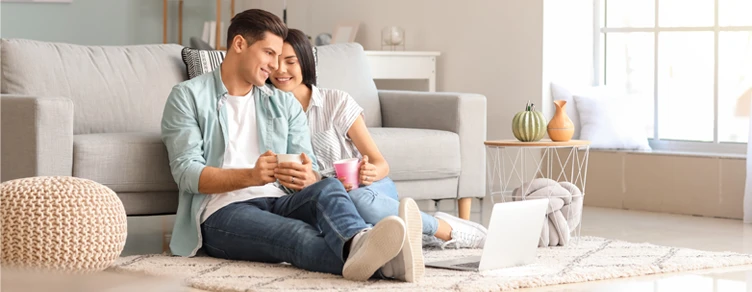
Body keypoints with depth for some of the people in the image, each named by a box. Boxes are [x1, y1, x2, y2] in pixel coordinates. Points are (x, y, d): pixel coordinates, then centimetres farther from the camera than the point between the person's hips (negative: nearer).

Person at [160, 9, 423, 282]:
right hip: (223, 210, -4)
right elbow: (186, 173, -5)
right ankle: (380, 260, -68)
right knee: (299, 235, -36)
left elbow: (313, 173, 10)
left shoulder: (285, 103, 21)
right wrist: (251, 176, -21)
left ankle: (359, 243, -67)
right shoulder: (188, 96, 8)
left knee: (328, 188, -31)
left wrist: (306, 178, -17)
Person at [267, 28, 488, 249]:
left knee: (357, 198, -40)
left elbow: (381, 163, -4)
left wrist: (371, 172, -29)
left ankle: (448, 230, -19)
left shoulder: (337, 101, -3)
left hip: (371, 187, -1)